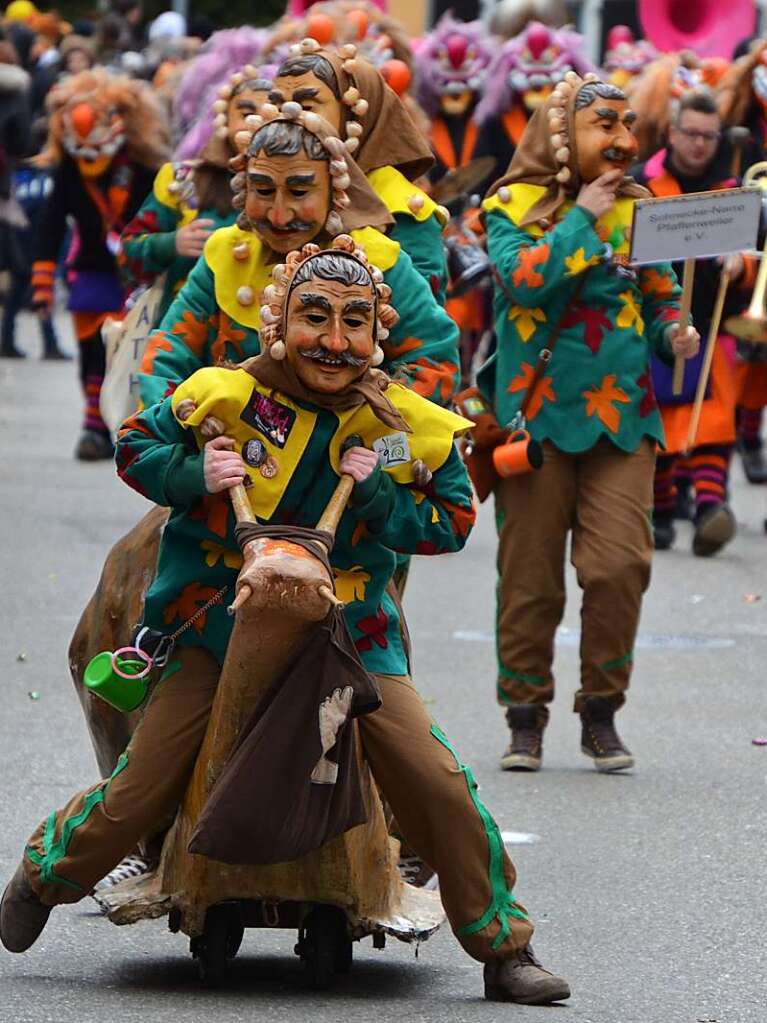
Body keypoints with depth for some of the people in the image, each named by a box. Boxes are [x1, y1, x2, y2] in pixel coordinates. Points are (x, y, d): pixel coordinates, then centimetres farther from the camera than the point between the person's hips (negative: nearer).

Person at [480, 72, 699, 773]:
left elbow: (660, 295, 18)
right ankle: (526, 717, 17)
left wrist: (672, 333, -2)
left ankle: (602, 713, 6)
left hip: (621, 413, 2)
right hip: (536, 410, -2)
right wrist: (582, 217, -12)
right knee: (530, 576, 2)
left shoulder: (639, 208, 11)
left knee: (621, 564, -10)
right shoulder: (513, 205, 0)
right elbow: (522, 279, -18)